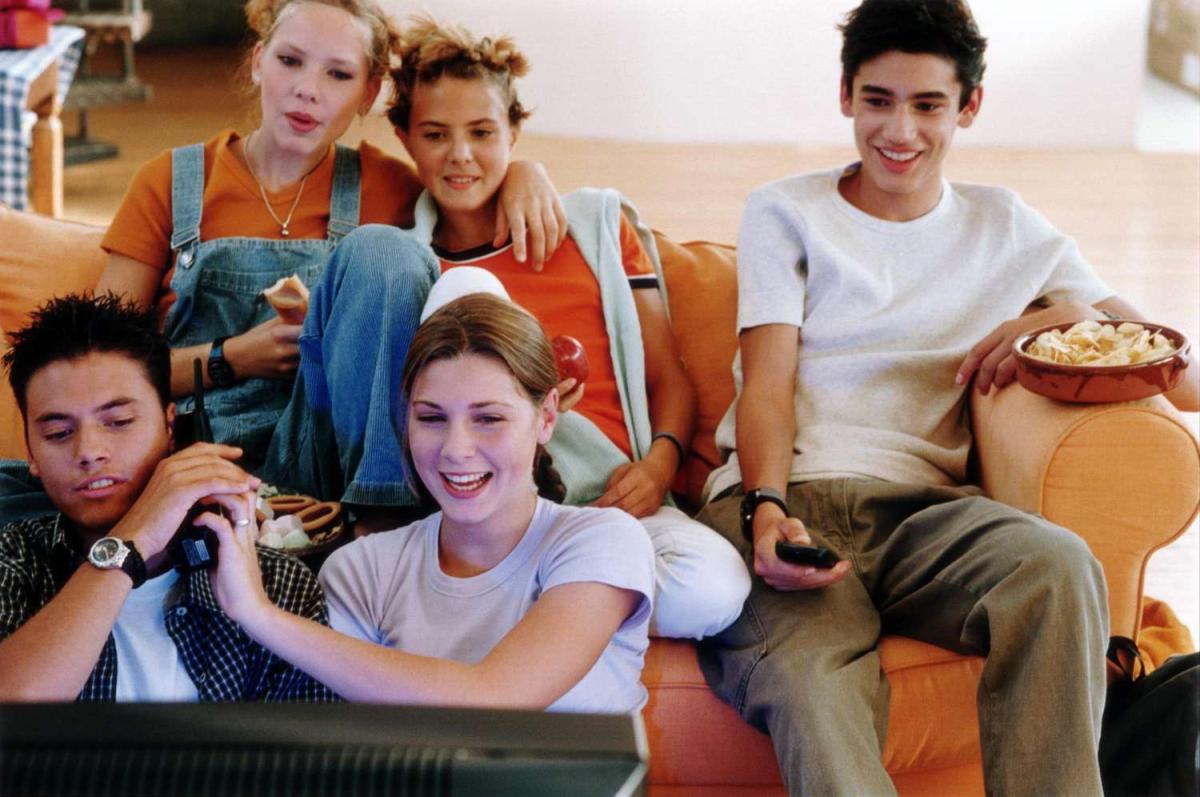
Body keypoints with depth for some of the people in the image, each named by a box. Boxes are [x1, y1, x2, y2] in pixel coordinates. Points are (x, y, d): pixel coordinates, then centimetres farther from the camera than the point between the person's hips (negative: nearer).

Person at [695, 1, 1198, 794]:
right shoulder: (784, 213, 19)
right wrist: (767, 509, -15)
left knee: (1058, 562, -34)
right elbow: (766, 387, 6)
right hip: (782, 496, -1)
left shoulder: (1007, 228, 22)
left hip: (920, 506, 2)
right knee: (809, 682, -37)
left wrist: (1063, 318, -3)